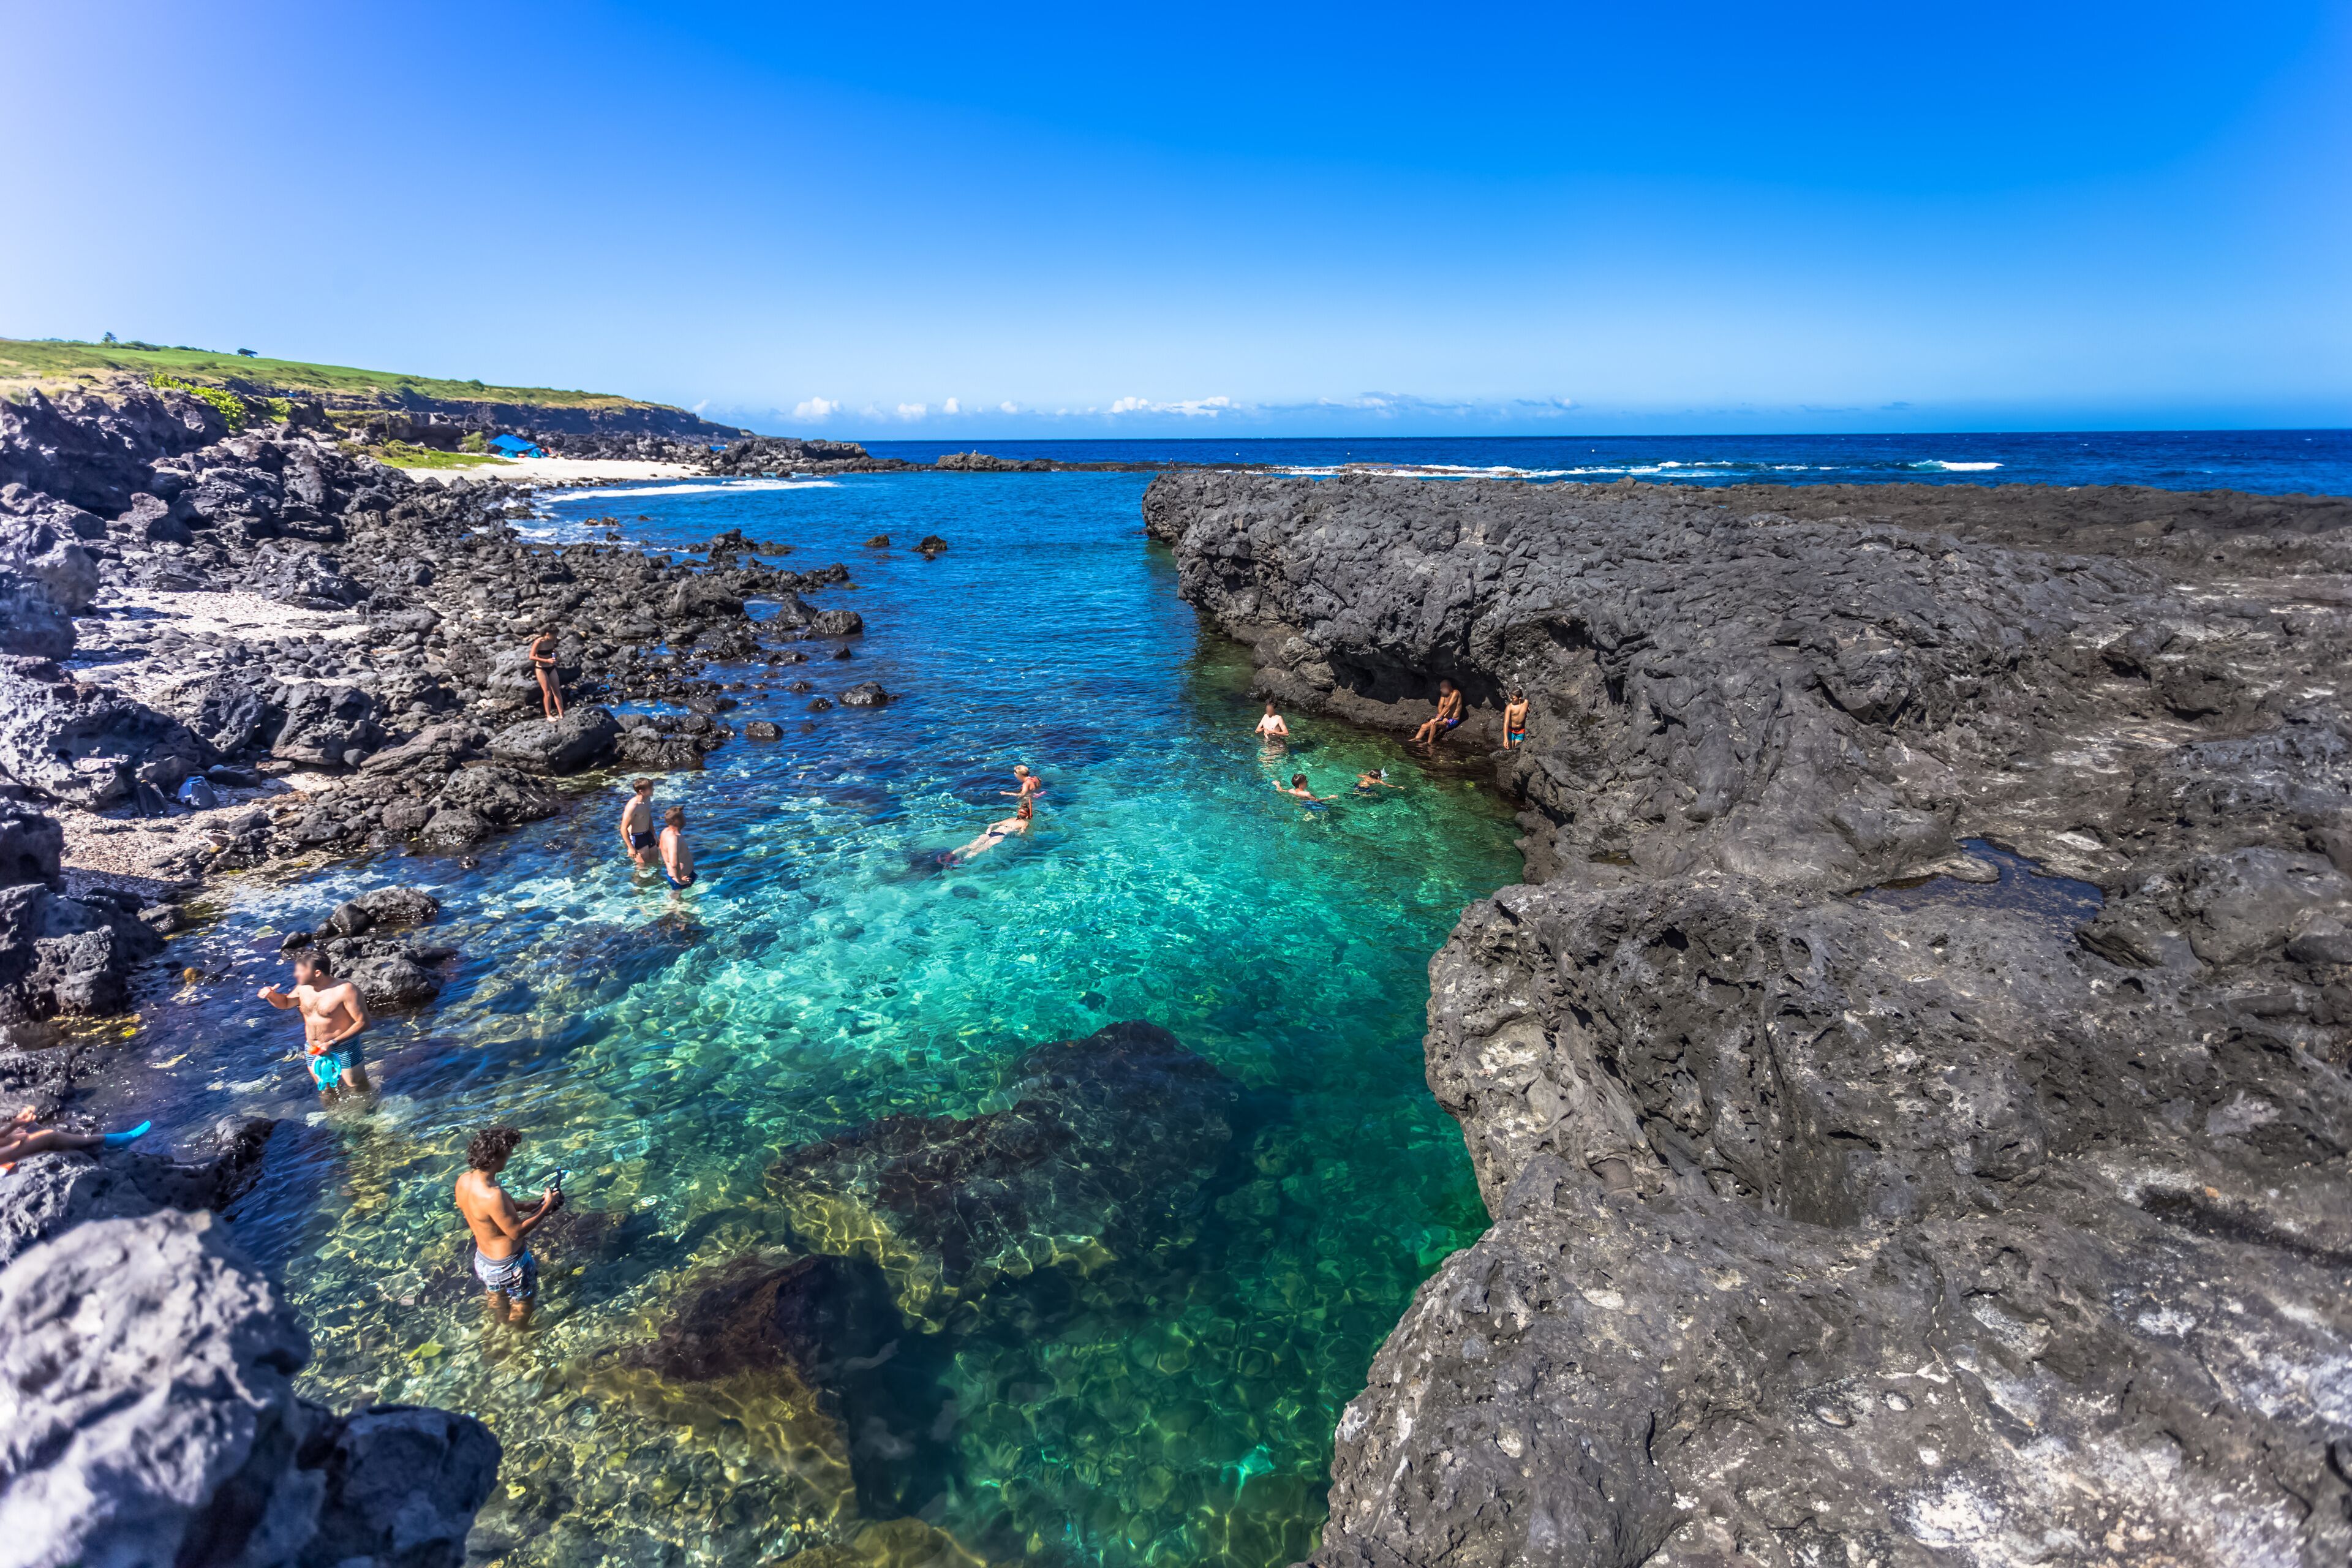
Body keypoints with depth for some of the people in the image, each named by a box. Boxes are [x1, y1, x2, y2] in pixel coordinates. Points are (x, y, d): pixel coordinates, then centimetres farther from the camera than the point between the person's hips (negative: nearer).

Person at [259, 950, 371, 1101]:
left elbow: (363, 1022, -23)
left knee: (361, 1092, 5)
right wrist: (271, 995, -2)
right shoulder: (303, 988, -1)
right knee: (326, 1092, 20)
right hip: (314, 1052, 7)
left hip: (343, 1049, -7)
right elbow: (285, 1003, 22)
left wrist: (333, 1043, -30)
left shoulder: (345, 990, -24)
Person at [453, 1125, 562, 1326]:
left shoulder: (464, 1181, -12)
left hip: (483, 1258, 8)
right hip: (508, 1264, -8)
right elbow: (516, 1232, -27)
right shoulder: (492, 1195, -39)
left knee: (496, 1298, 34)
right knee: (522, 1305, 22)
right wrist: (546, 1207, -17)